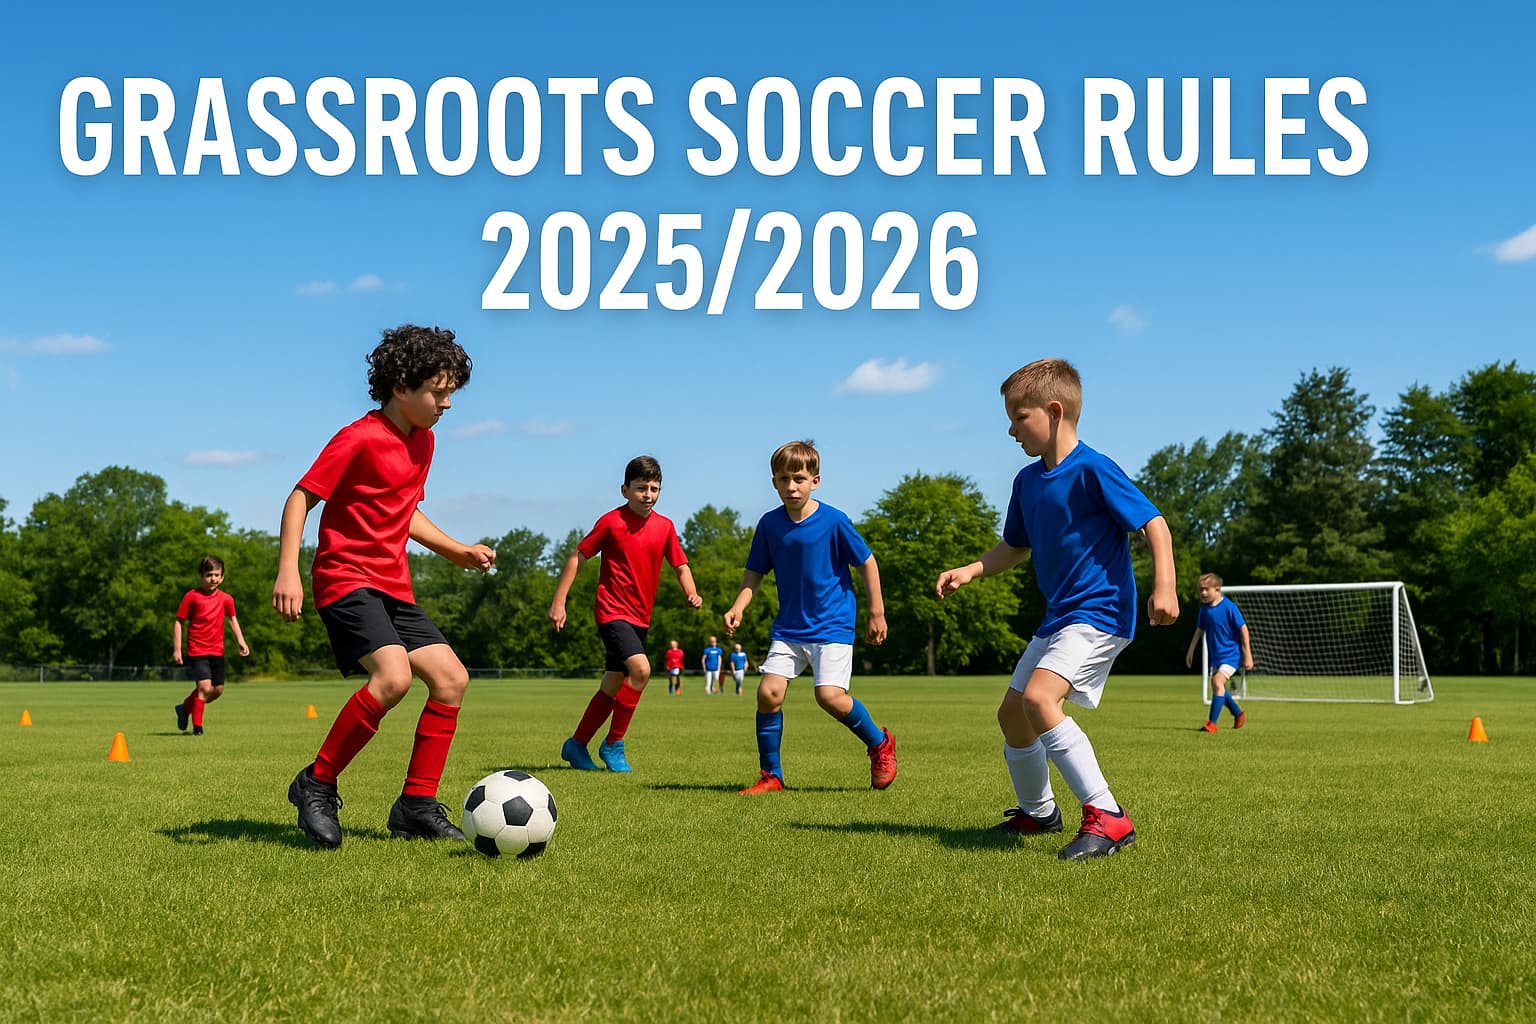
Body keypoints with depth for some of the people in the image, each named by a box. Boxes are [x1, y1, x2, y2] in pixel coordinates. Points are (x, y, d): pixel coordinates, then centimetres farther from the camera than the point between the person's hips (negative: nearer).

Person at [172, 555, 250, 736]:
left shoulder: (225, 599, 2)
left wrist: (241, 642, 4)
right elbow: (178, 622, -4)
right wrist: (176, 649, -8)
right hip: (196, 651, -5)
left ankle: (185, 708, 31)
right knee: (205, 687, -16)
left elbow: (232, 620, 17)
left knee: (218, 690, 9)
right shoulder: (192, 596, -8)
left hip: (217, 651, 5)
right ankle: (197, 726, -1)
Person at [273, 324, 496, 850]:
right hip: (345, 578, -9)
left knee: (451, 678, 0)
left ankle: (417, 806, 7)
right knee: (393, 675, -28)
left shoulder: (423, 441, 13)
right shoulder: (360, 438, -13)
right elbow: (301, 496, -13)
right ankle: (317, 784, -11)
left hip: (393, 588, 9)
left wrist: (457, 550, 18)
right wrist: (288, 570, -23)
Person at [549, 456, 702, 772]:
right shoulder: (612, 522, -9)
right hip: (612, 612, -6)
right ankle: (613, 744, -9)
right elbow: (578, 556, -4)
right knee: (640, 668, -24)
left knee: (612, 687, 12)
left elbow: (680, 565, 12)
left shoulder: (664, 526, 5)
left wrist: (691, 593, -9)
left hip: (639, 617, 6)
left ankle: (576, 745, 29)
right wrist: (558, 602, -7)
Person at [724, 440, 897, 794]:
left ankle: (880, 744, 10)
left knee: (830, 696, -18)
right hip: (788, 628, 4)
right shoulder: (769, 524, -1)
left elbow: (867, 563, -2)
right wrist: (738, 607, -9)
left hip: (832, 625, -4)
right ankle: (770, 776, 6)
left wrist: (877, 613, 0)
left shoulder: (833, 521, -12)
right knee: (768, 692, -10)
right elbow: (754, 573, 7)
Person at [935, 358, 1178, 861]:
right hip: (1057, 617, 10)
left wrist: (1164, 588, -29)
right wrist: (969, 571, 7)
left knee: (1039, 696, -29)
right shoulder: (1027, 481, 10)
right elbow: (1015, 547, 22)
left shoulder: (1092, 470, -15)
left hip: (1100, 613, -10)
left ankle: (1106, 816, -25)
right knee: (1011, 712, 15)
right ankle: (1037, 813, 37)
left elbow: (1154, 523, -17)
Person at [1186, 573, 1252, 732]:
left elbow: (1243, 629, -11)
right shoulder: (1204, 609, 2)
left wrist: (1248, 655, -10)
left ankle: (1212, 723, -23)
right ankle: (1239, 714, 39)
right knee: (1218, 688, 15)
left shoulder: (1229, 607, -16)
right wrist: (1190, 651, 16)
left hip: (1230, 654, -8)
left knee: (1217, 682, -23)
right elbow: (1199, 630, 15)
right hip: (1215, 656, 8)